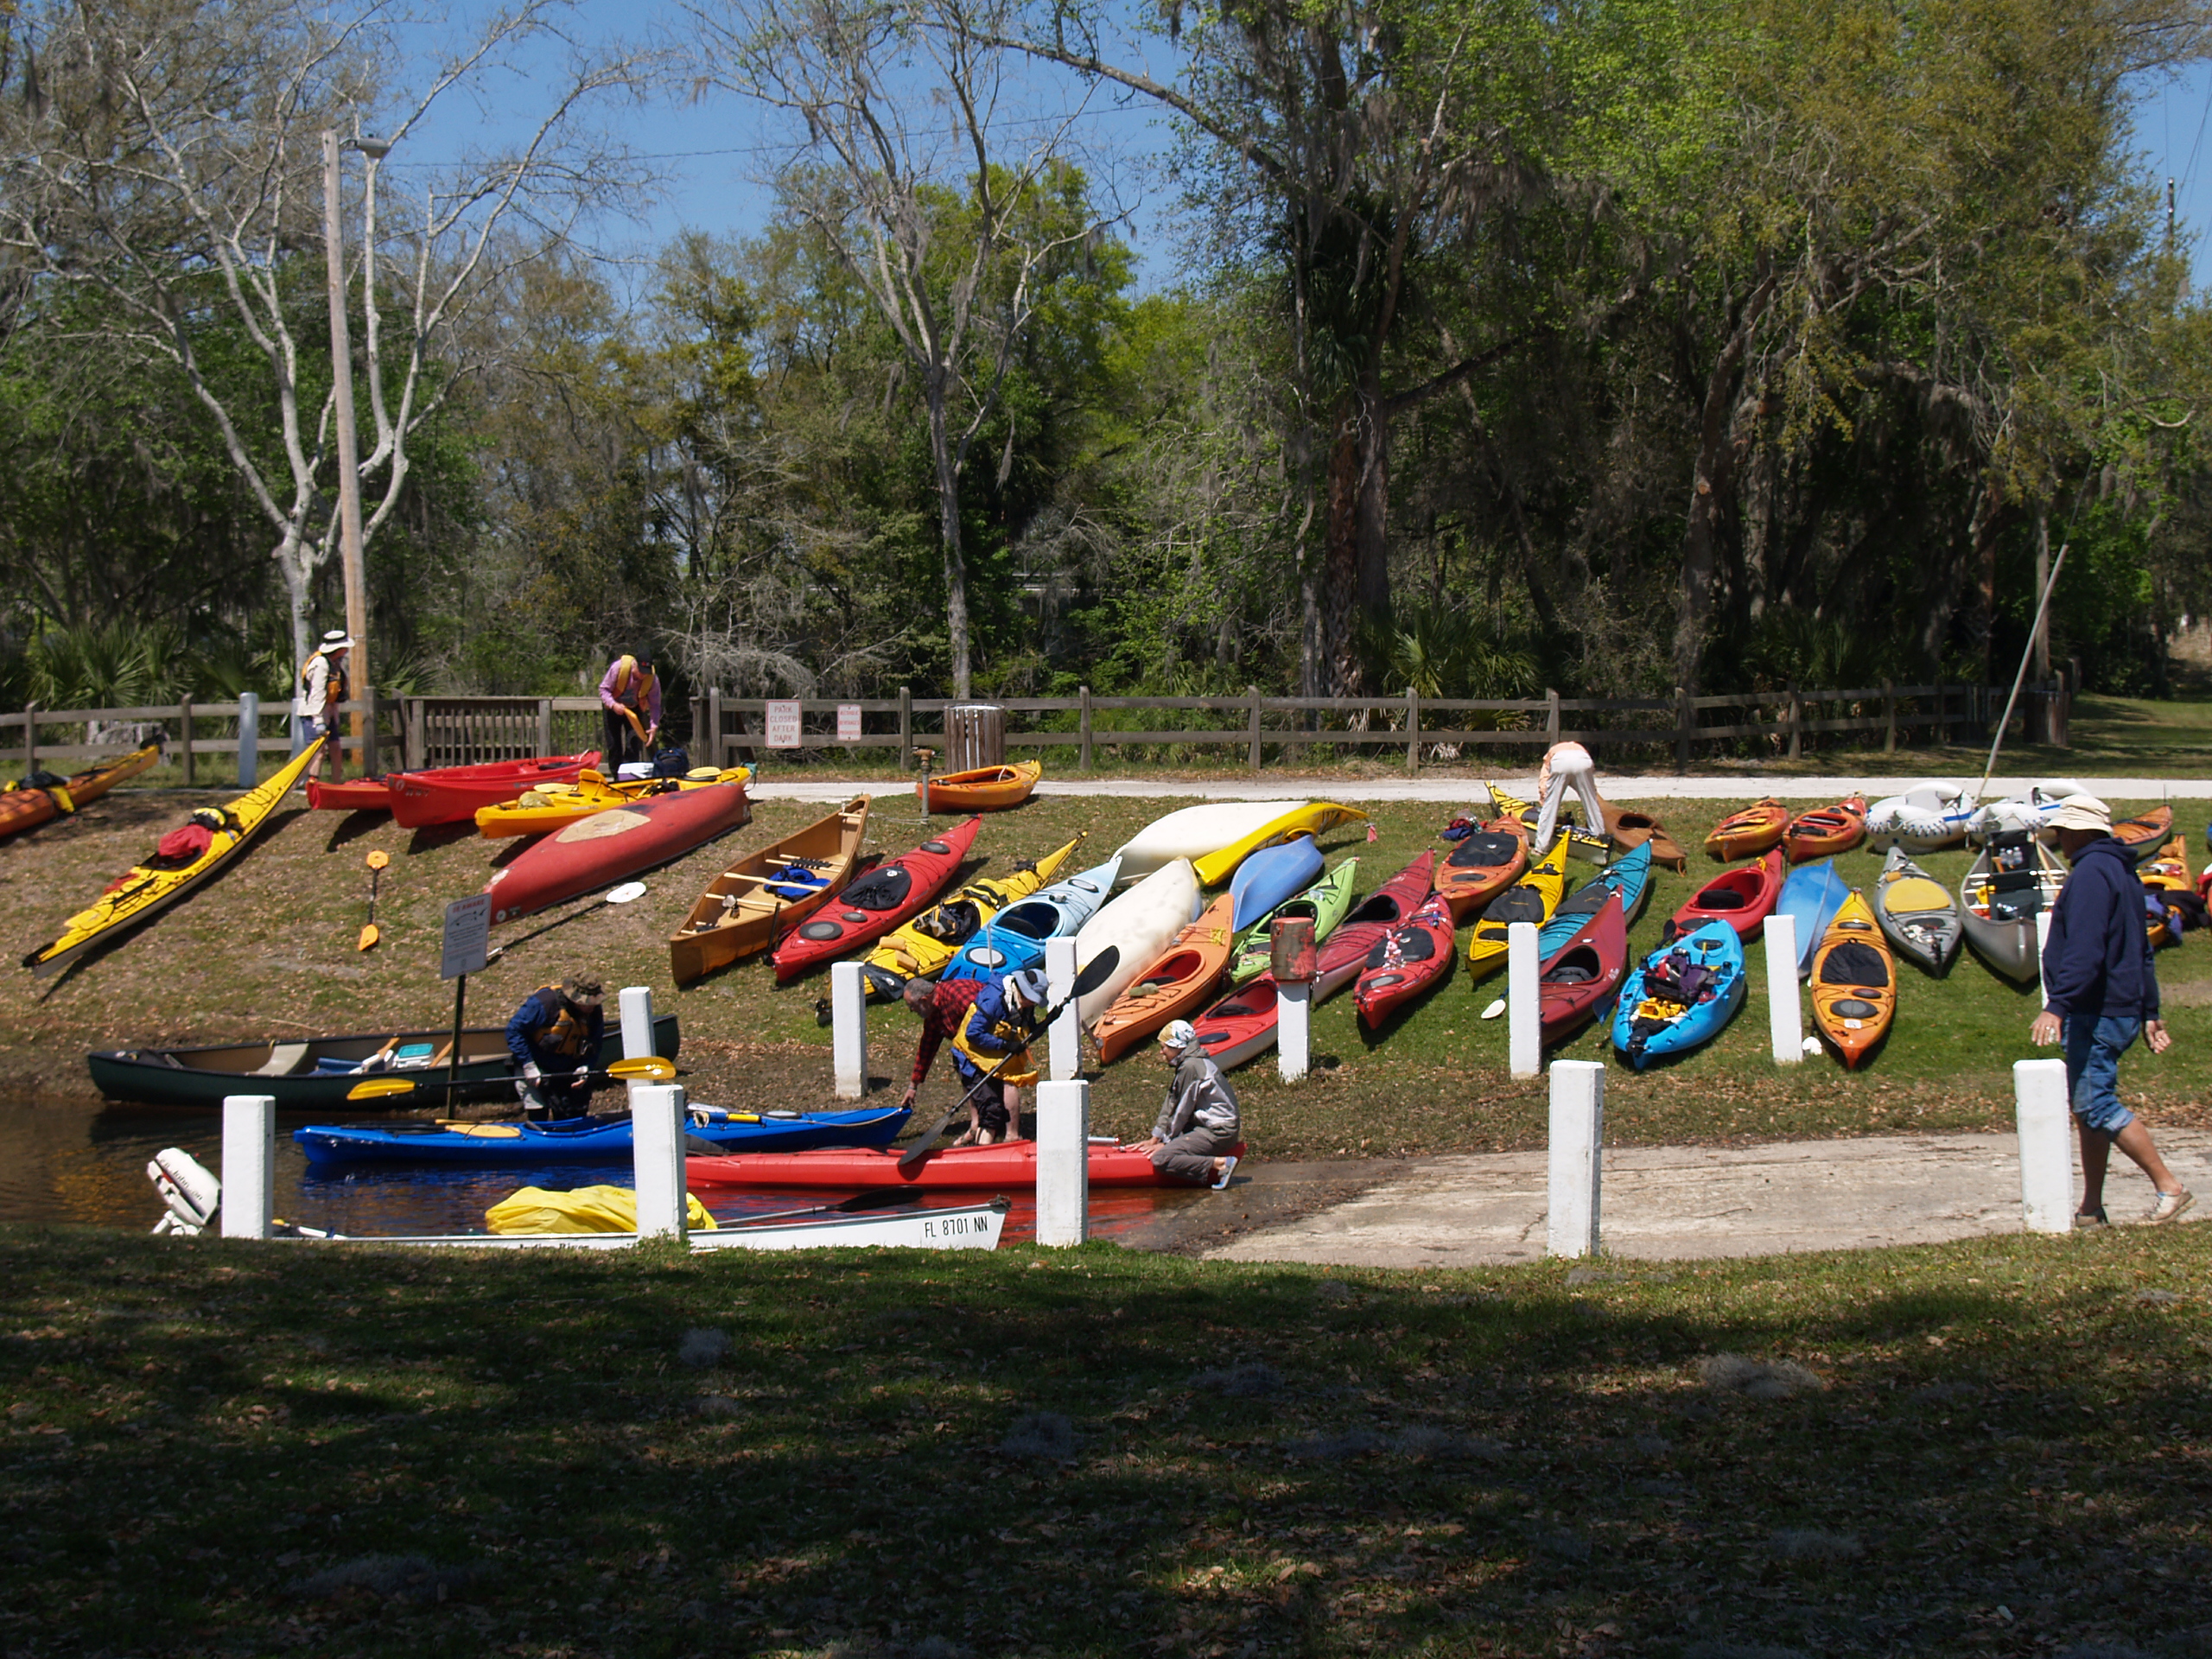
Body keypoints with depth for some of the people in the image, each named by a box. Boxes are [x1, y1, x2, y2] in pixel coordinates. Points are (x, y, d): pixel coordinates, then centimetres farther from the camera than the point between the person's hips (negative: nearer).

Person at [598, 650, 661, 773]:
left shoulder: (653, 679, -23)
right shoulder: (618, 667, -29)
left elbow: (655, 705, -16)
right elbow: (604, 689, -21)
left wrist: (654, 726, -28)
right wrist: (614, 705, -38)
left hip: (634, 710, 1)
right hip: (613, 709, -1)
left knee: (633, 744, -13)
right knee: (614, 745, -1)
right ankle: (616, 776, 10)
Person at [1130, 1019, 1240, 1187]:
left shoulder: (1190, 1066, -18)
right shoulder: (1185, 1063, 13)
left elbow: (1183, 1111, -14)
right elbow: (1171, 1104, 13)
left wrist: (1165, 1143, -4)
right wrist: (1155, 1138, 10)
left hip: (1217, 1131, -11)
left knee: (1161, 1160, -22)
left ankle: (1221, 1164, -22)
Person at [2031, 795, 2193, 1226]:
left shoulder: (2091, 872, -14)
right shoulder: (2122, 871, 19)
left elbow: (2084, 951, -26)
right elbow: (2143, 952, 24)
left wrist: (2057, 1005, -31)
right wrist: (2149, 1013, 27)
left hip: (2096, 1013, -11)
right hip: (2122, 1010, 11)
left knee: (2096, 1105, -10)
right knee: (2089, 1106, 11)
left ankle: (2169, 1188, -9)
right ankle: (2090, 1208, 12)